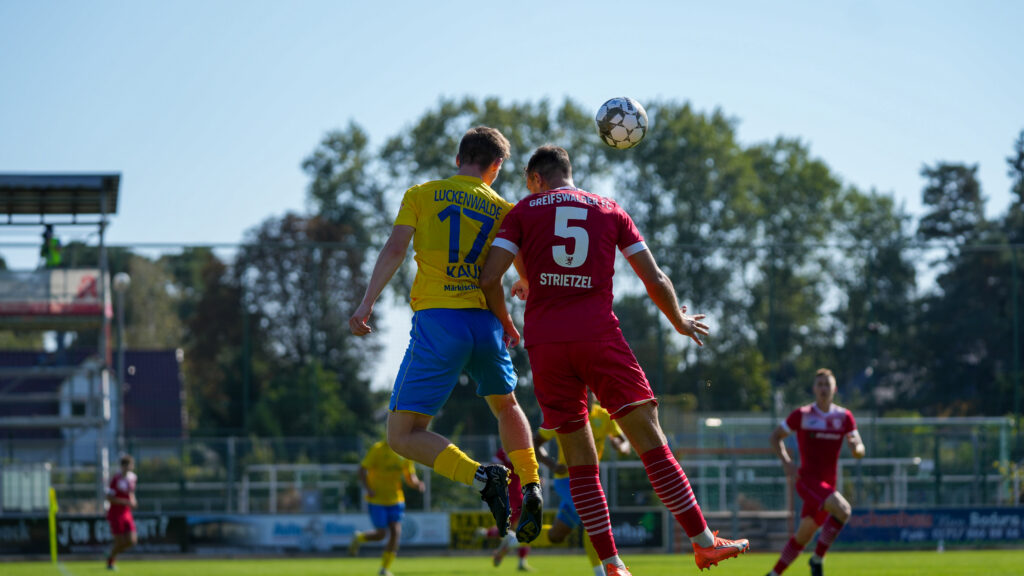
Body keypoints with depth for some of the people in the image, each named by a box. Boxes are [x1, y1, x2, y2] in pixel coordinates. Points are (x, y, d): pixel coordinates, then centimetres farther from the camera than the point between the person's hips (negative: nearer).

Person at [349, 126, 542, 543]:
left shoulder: (421, 195, 8)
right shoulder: (503, 210, 12)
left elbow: (394, 249, -4)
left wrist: (366, 305, -7)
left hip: (436, 319, -3)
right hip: (485, 321, 3)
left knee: (402, 435, -3)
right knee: (506, 405, 32)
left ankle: (482, 478, -22)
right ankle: (531, 489, 18)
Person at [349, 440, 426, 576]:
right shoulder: (377, 449, -11)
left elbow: (410, 477, 10)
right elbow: (362, 470, -11)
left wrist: (417, 484, -13)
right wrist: (368, 489, -27)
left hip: (396, 500, 4)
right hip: (376, 500, -4)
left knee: (396, 533, -8)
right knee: (381, 533, -7)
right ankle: (358, 538, 27)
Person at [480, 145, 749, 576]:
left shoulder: (524, 211, 12)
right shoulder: (609, 211, 16)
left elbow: (489, 278, 1)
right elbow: (654, 279, 13)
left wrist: (506, 324, 18)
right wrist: (680, 322, 30)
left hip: (544, 342, 1)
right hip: (599, 334, -1)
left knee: (579, 458, 5)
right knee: (651, 439, -3)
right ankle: (702, 541, -9)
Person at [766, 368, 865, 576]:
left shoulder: (845, 417, 7)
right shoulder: (801, 415, -2)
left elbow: (860, 451, 4)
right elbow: (776, 437, 8)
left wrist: (856, 448, -21)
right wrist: (786, 461, -8)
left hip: (828, 484, 5)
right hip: (807, 479, -5)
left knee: (803, 535, 11)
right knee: (843, 510, -28)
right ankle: (818, 558, -17)